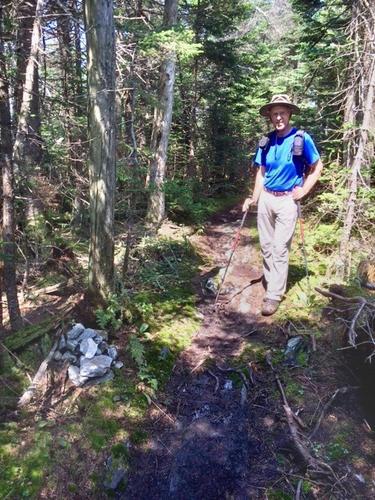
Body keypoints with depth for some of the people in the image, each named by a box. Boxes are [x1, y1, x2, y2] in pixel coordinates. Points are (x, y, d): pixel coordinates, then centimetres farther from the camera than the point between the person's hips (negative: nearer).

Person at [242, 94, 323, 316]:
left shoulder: (302, 139, -7)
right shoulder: (267, 141, 5)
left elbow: (317, 167, 3)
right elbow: (261, 172, 11)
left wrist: (304, 191, -6)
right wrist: (254, 198, 4)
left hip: (287, 201, -4)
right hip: (266, 199, 5)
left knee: (280, 249, -6)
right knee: (266, 245, 12)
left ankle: (274, 295, 0)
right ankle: (270, 278, 32)